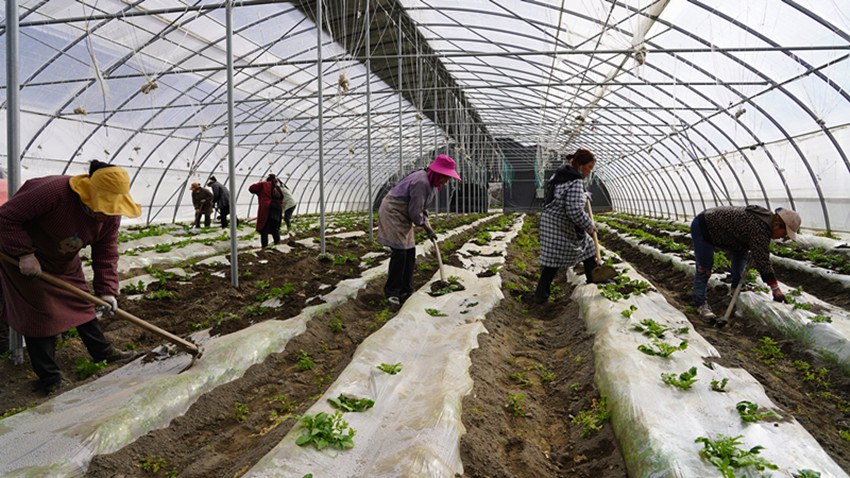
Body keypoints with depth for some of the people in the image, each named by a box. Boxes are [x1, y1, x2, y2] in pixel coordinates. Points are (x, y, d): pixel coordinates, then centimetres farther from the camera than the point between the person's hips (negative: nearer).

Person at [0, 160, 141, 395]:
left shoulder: (111, 215, -15)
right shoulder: (53, 191, -37)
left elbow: (106, 253, -10)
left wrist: (107, 291, -16)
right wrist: (25, 254, -32)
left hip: (64, 261, 6)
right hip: (23, 255, -6)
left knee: (81, 301, 12)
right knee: (40, 311, -5)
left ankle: (102, 350, 26)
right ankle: (49, 377, 5)